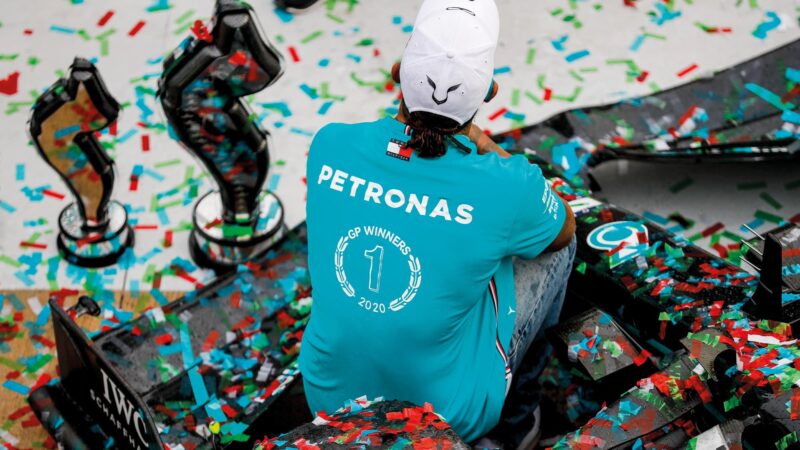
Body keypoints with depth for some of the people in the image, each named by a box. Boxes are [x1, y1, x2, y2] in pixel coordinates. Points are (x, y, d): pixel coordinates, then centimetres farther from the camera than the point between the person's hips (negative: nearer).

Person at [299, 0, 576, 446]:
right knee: (553, 237, 16)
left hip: (329, 397, 4)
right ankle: (539, 342, 49)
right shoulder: (505, 188, -26)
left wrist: (406, 114, -2)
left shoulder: (330, 144, -16)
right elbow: (565, 226, 1)